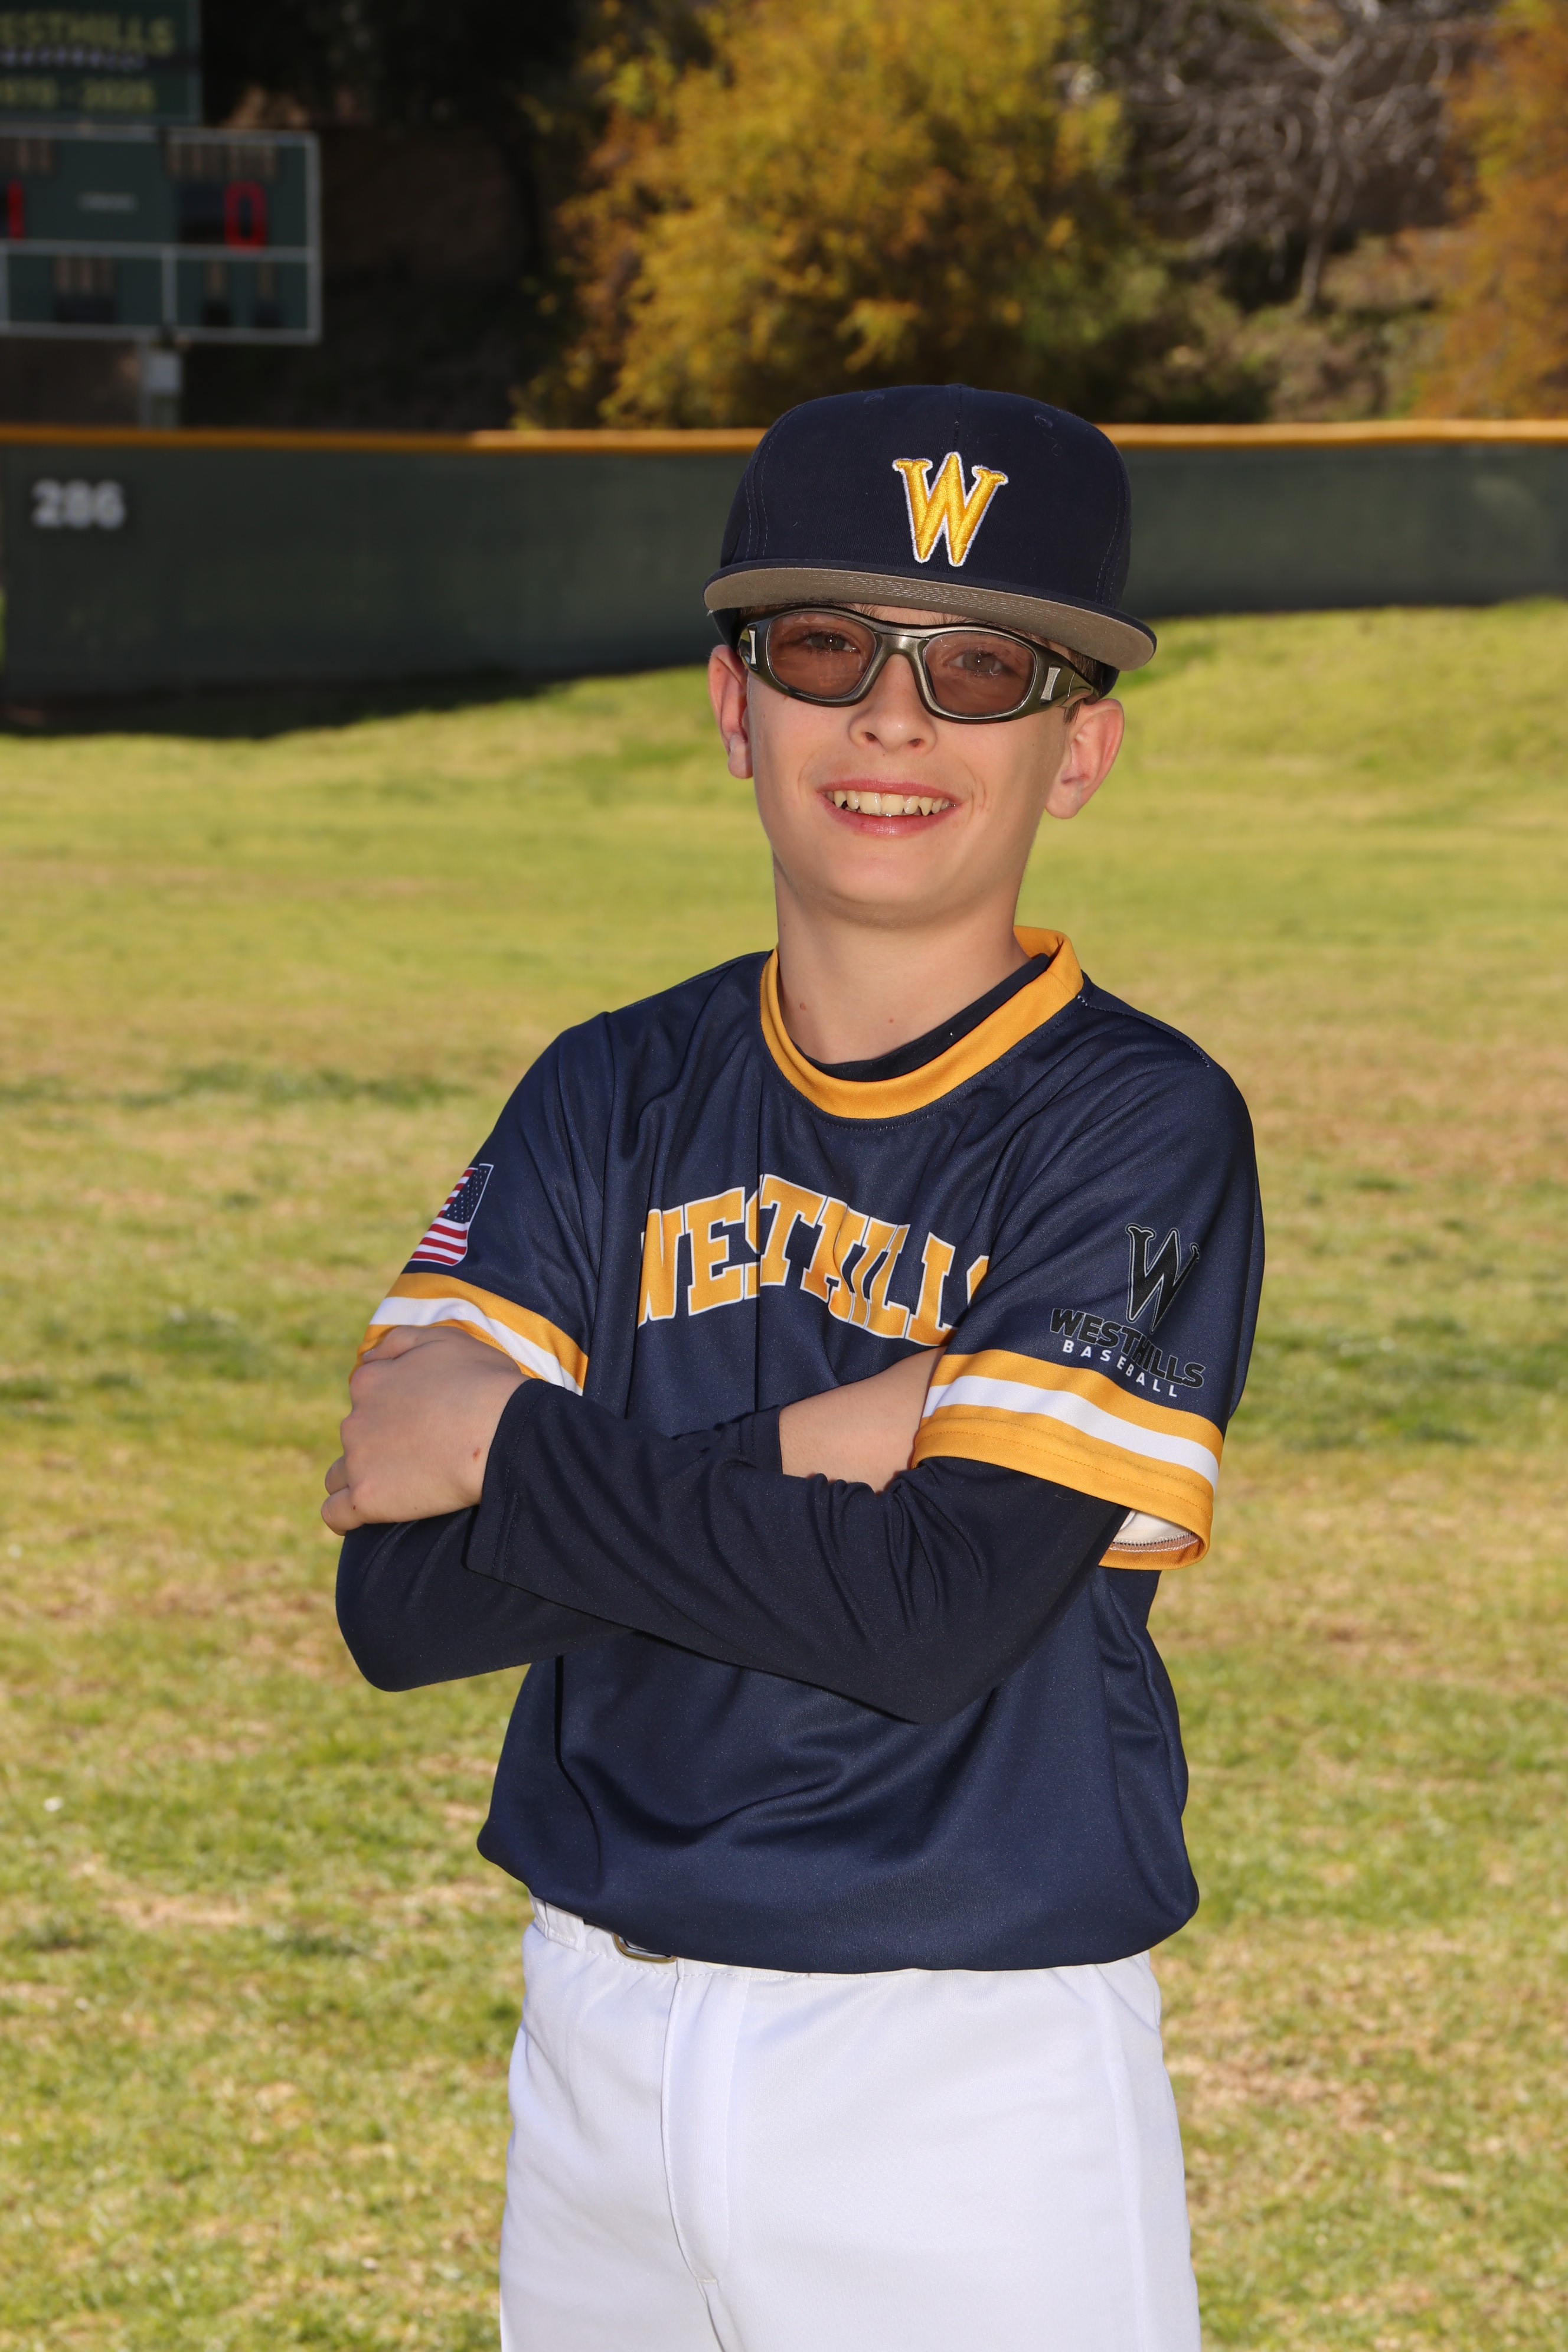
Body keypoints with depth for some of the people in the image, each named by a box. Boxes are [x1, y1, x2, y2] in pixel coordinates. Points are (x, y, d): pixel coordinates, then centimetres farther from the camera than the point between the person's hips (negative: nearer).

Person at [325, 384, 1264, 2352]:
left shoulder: (1140, 1129, -8)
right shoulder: (616, 1099, 5)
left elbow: (947, 1616, -20)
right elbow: (402, 1599, -5)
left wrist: (512, 1446, -11)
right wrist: (810, 1451, -16)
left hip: (974, 2093, -4)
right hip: (597, 2050, 4)